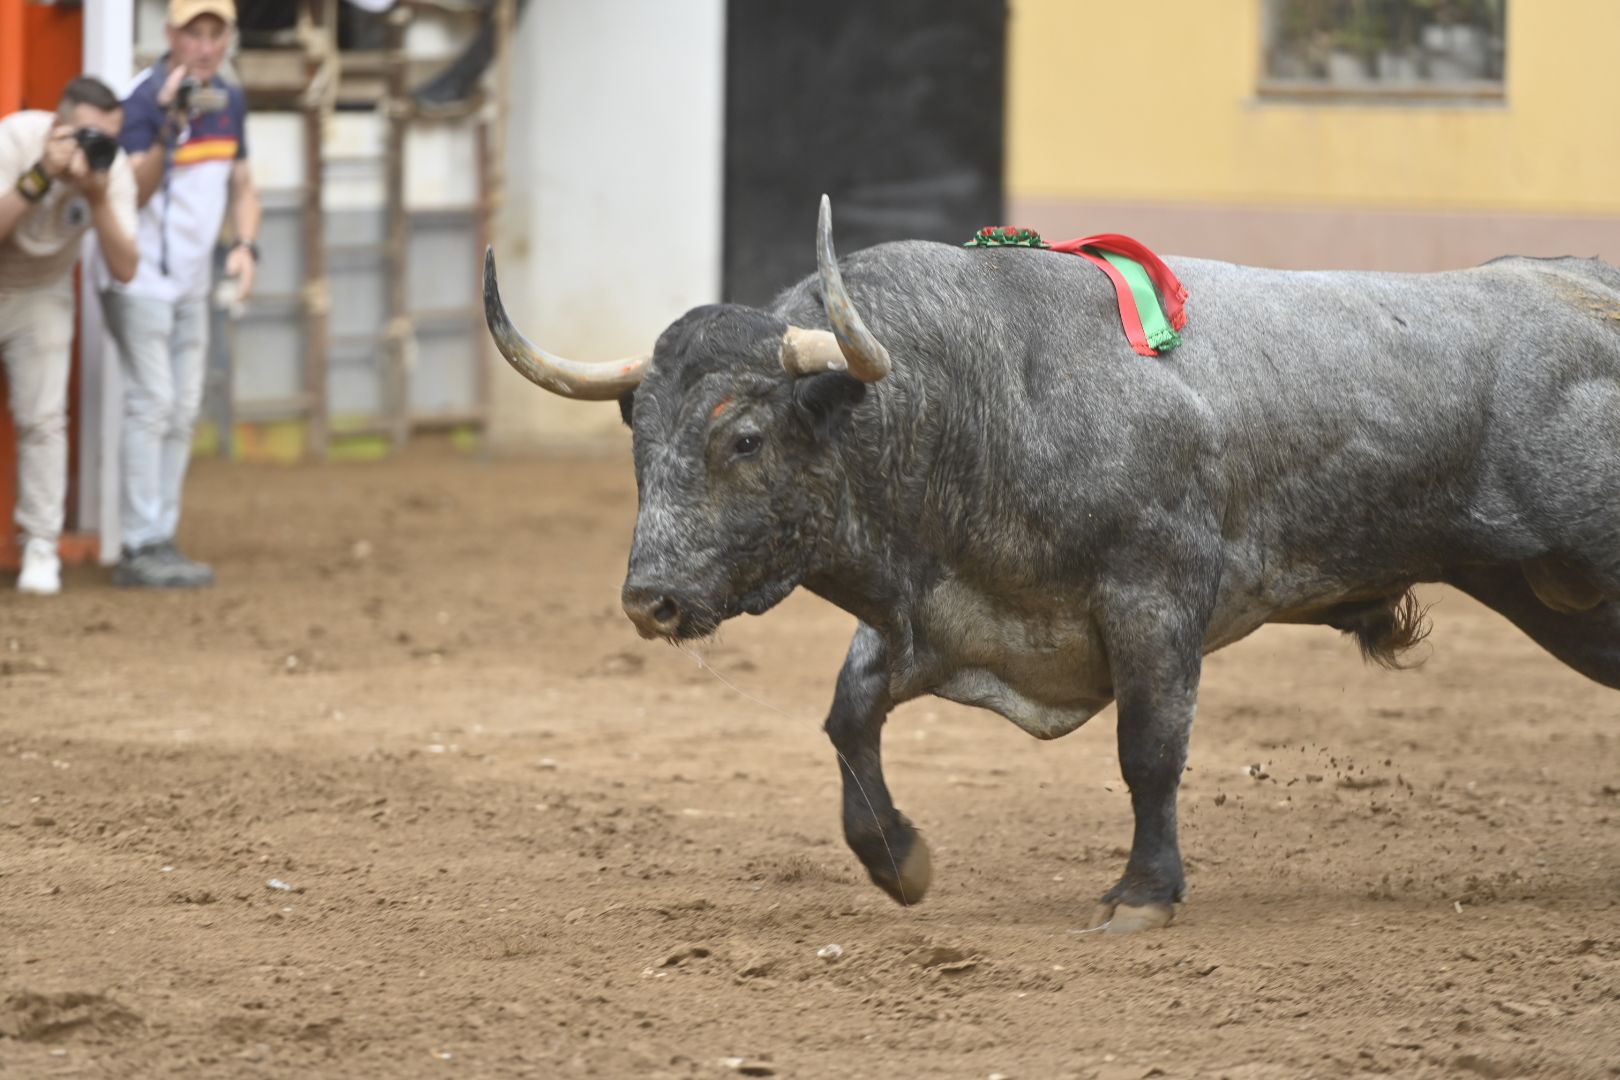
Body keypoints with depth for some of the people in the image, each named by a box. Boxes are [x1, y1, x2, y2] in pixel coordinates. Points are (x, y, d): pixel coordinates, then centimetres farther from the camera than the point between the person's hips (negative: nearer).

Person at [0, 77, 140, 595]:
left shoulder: (113, 168, -21)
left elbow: (124, 269, -26)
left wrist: (98, 198, -38)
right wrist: (42, 176, -46)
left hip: (42, 294, 2)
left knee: (43, 418, -7)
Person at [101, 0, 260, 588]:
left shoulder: (229, 100, 6)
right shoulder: (146, 98, -17)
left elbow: (241, 186, 16)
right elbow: (134, 193, -24)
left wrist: (246, 246, -1)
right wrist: (169, 129, -37)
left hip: (191, 282, 8)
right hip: (141, 275, -8)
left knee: (182, 413, 8)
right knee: (152, 402, -13)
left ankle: (159, 544, 13)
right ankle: (141, 547, -12)